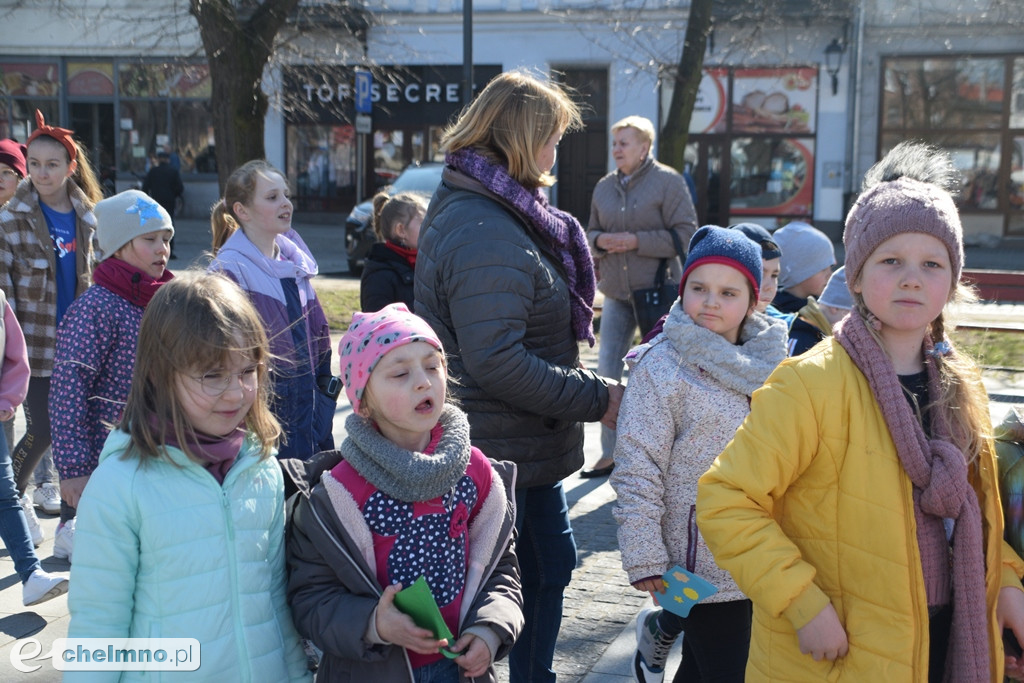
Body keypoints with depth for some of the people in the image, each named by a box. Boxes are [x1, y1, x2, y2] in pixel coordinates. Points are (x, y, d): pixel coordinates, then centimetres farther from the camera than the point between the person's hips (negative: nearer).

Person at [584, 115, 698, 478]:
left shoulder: (667, 181, -6)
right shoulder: (604, 186, 10)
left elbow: (686, 233, -12)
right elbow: (591, 231, 19)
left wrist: (636, 241, -18)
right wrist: (599, 240, -6)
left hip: (658, 289, -5)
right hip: (616, 292, 5)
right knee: (607, 369, 2)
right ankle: (610, 453, 12)